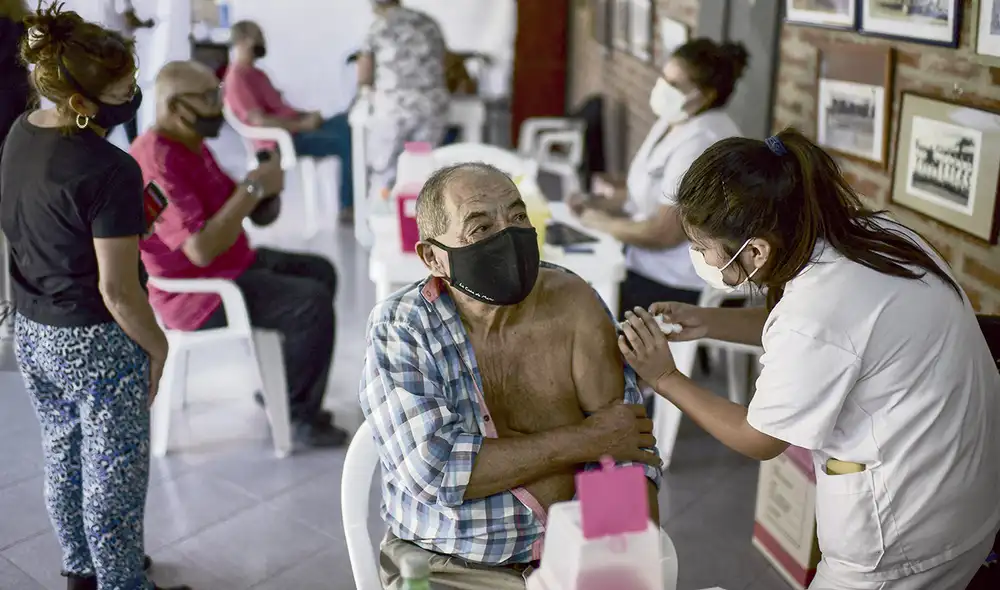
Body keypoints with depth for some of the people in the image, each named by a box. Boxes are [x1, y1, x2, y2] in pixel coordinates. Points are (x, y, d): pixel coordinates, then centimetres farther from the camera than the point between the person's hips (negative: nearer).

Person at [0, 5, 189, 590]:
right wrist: (158, 347, -9)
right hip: (96, 344, -8)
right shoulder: (112, 172, -27)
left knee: (63, 456, 25)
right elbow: (117, 289, -24)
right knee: (114, 477, 11)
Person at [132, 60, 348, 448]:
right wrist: (254, 188, -24)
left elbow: (231, 207, 13)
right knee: (313, 304, -20)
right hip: (196, 293, -11)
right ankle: (297, 412, 0)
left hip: (232, 265, 11)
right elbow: (201, 249, -32)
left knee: (321, 272, 12)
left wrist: (262, 187, -10)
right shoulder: (158, 163, -24)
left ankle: (281, 389, 18)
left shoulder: (191, 145, 8)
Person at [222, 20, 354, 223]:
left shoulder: (256, 73, 19)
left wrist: (307, 116, 3)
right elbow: (259, 120, -22)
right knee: (344, 142, -23)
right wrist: (303, 124, -20)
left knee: (348, 123, -1)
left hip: (295, 128, 10)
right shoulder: (236, 79, -13)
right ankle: (349, 207, -19)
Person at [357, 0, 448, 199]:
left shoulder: (378, 28, 2)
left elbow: (364, 79, 7)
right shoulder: (430, 23, 14)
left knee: (384, 176, 6)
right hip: (433, 107, 4)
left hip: (394, 109, -4)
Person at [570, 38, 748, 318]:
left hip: (677, 288, -9)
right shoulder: (675, 121, 8)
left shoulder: (701, 143, -24)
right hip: (654, 265, 9)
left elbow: (663, 234, -25)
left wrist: (602, 223, -10)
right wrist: (606, 201, 0)